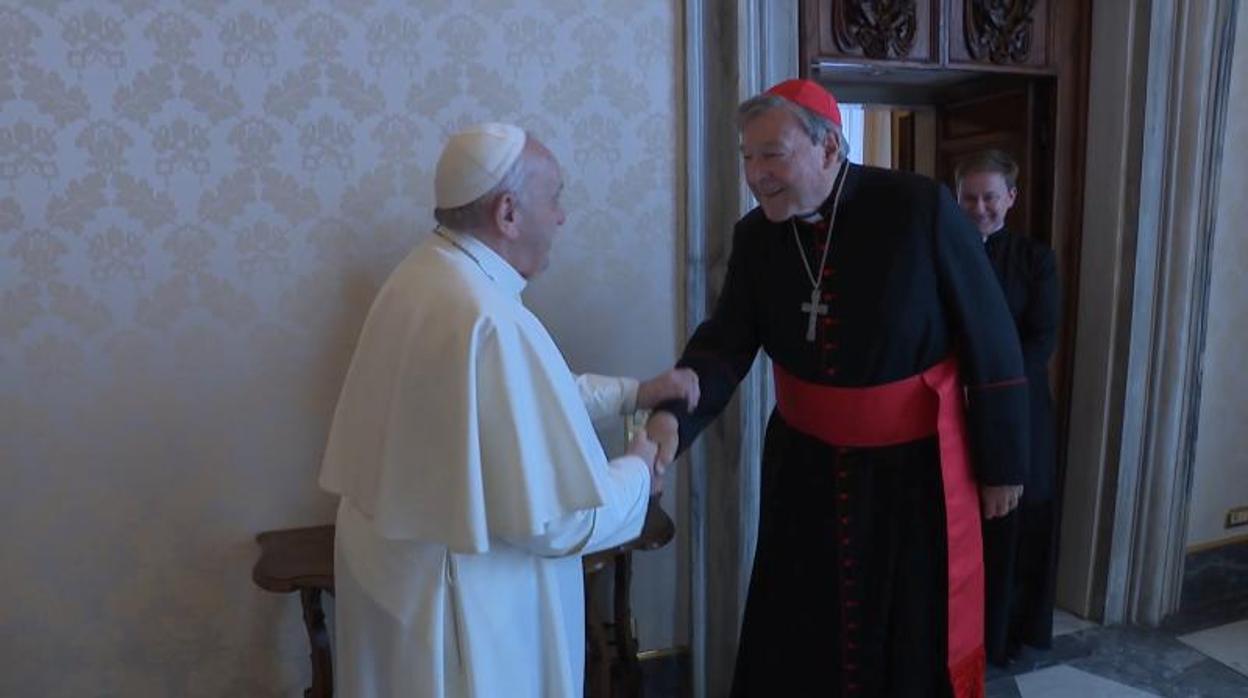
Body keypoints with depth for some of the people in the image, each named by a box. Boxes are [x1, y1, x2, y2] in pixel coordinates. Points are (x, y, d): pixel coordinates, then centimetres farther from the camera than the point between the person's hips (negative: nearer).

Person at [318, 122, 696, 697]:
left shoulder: (422, 276, 1)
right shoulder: (492, 322, -29)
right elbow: (555, 519, -26)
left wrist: (631, 391, 14)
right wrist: (638, 472, -8)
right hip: (458, 601, -9)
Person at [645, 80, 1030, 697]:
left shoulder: (921, 207, -17)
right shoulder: (755, 235, -5)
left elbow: (989, 340, -10)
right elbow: (726, 342, -11)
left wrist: (1000, 460, -5)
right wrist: (672, 415, -31)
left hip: (915, 463, -3)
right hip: (805, 462, 4)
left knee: (920, 637, 15)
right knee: (795, 635, 16)